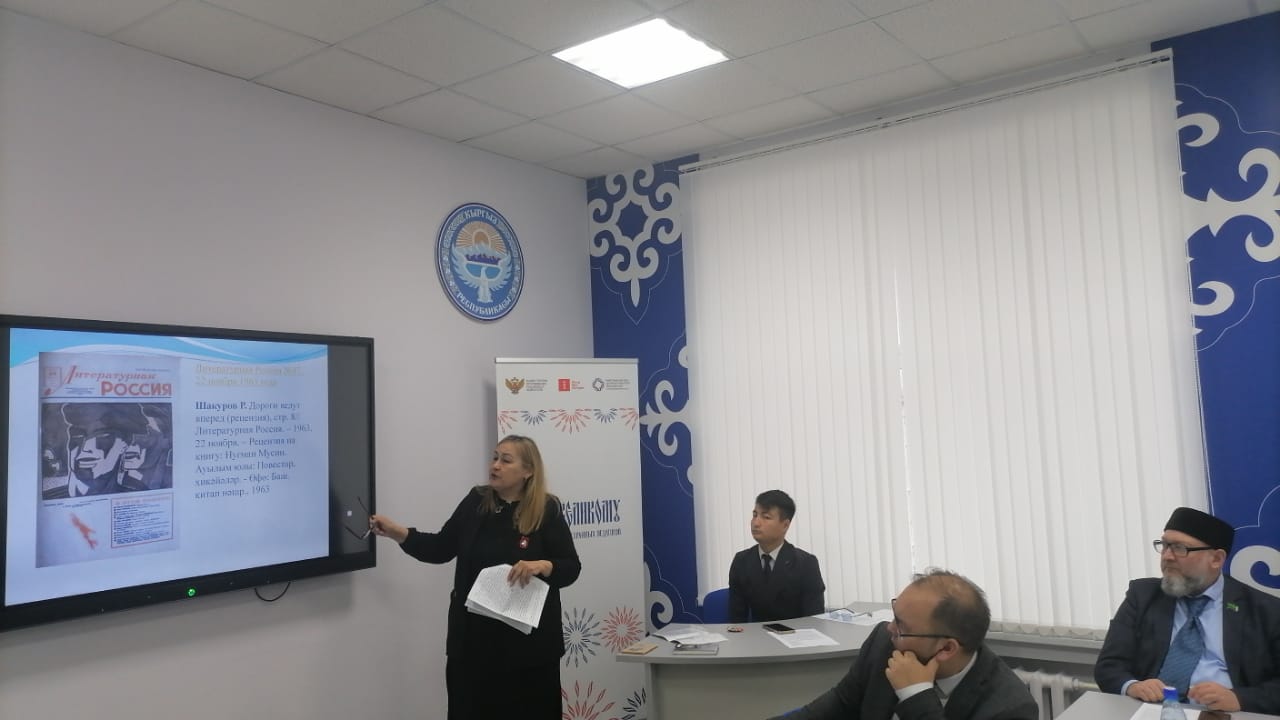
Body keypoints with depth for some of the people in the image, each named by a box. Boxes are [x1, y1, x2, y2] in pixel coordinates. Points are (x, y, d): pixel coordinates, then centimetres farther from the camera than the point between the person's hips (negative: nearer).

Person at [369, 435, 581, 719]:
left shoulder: (547, 511, -6)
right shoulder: (476, 501, 4)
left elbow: (571, 567, -5)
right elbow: (442, 548, 8)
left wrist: (542, 565, -25)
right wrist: (399, 533, -4)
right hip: (474, 636, 3)